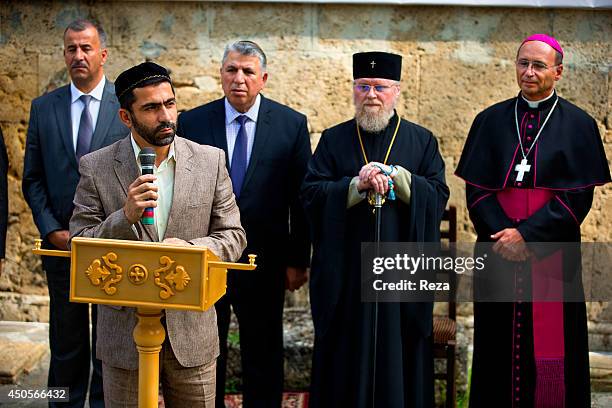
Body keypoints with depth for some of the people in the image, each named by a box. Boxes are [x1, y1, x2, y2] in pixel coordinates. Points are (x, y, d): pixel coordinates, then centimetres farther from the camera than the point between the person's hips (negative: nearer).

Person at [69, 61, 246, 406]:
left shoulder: (210, 161, -1)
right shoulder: (96, 167, -4)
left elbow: (233, 236, 2)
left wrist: (191, 248, -18)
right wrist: (126, 216, -21)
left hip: (191, 330, 1)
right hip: (125, 331, -1)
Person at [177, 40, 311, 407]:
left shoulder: (291, 124, -3)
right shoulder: (191, 123, -2)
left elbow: (301, 197, -1)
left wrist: (299, 260, -2)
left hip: (265, 262, 0)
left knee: (264, 357, 12)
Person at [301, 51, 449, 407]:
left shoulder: (422, 141, 7)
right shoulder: (334, 140, 8)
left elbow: (438, 195, -3)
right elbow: (311, 193, -3)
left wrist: (394, 175, -17)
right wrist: (357, 185, -17)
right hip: (346, 271, 1)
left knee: (399, 356, 6)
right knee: (347, 362, 6)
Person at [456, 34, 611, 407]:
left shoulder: (578, 125, 2)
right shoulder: (491, 121, 8)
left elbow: (578, 196, -5)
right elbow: (476, 189, 3)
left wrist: (526, 234, -14)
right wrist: (501, 234, -11)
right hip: (498, 251, 2)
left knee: (551, 346, 1)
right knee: (500, 346, 5)